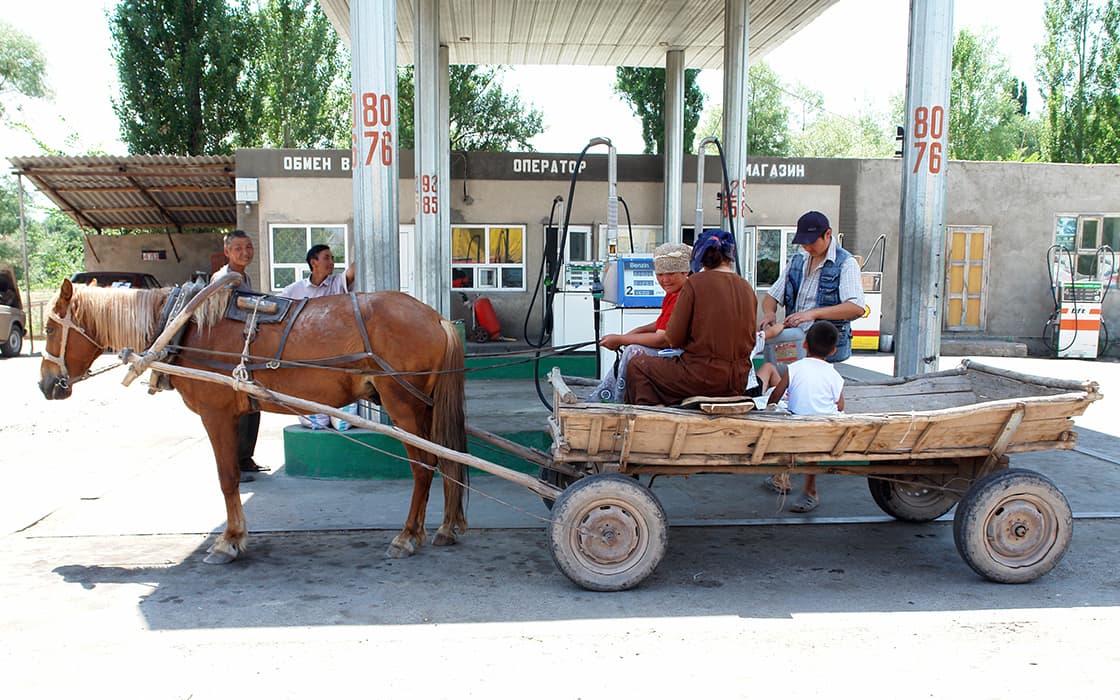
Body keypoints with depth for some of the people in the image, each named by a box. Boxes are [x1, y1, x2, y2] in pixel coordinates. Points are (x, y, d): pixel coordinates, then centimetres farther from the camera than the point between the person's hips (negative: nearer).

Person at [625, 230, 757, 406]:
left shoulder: (695, 282, -8)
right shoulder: (747, 288, 7)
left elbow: (673, 339, -9)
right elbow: (751, 341, 13)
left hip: (703, 377, -6)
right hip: (738, 383, 6)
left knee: (636, 366, 14)